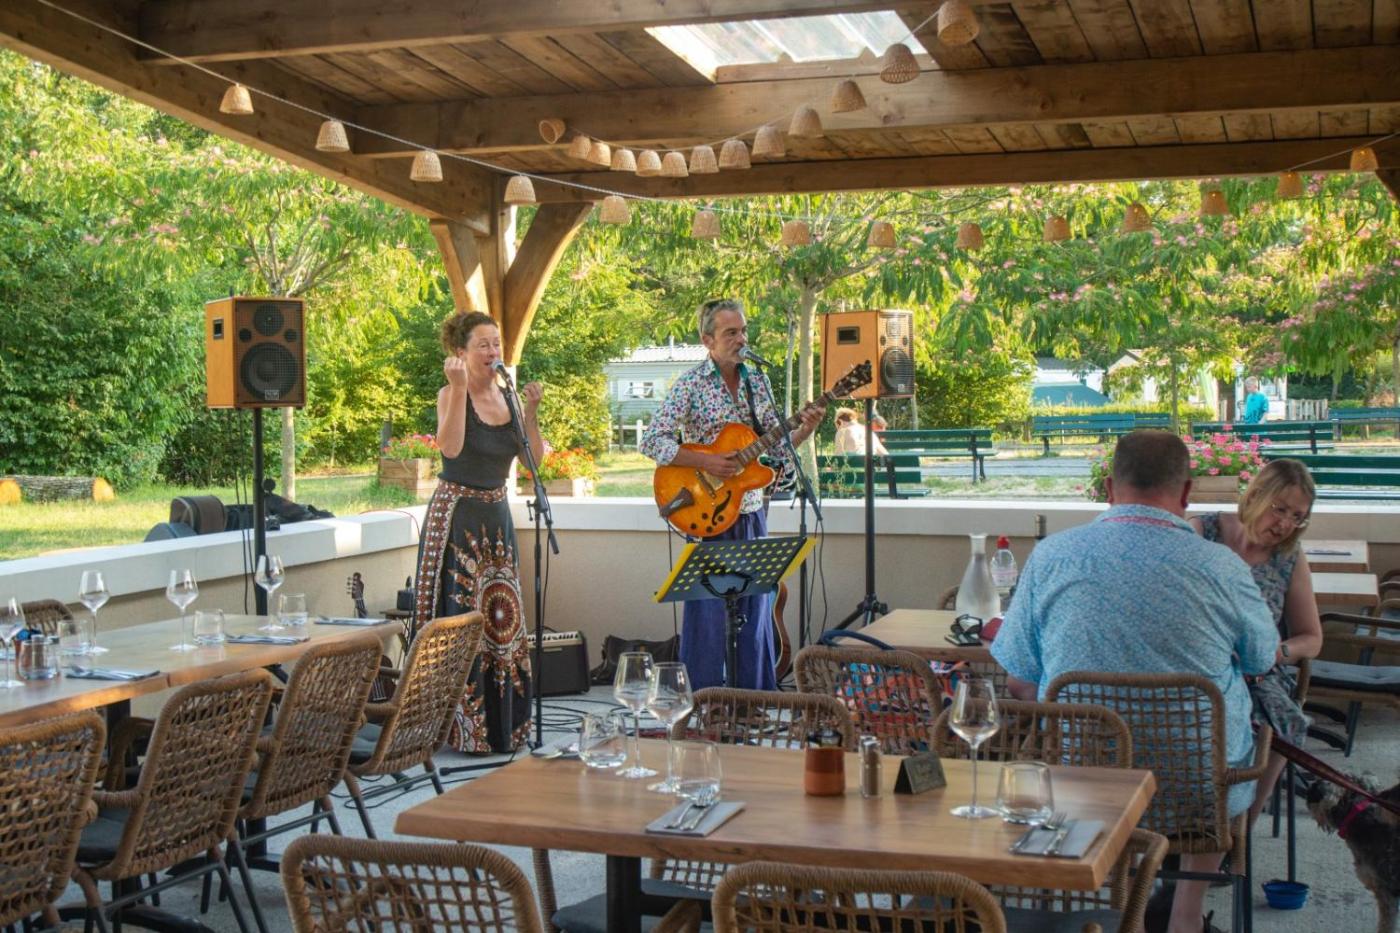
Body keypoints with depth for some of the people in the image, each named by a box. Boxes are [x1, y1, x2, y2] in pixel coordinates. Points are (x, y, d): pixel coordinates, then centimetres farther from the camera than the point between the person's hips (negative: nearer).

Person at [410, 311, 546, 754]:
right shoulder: (451, 395, -10)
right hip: (456, 514, -6)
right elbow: (450, 447, -28)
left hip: (496, 515, 6)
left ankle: (501, 724, 20)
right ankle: (460, 726, 1)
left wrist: (530, 413, -12)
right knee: (460, 615, -6)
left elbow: (534, 459, 1)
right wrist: (459, 388, -31)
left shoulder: (508, 396, 7)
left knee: (500, 613, 9)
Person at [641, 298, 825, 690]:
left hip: (750, 511, 5)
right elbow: (653, 441, -14)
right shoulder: (691, 383, -8)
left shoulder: (757, 382, 9)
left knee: (754, 608, 8)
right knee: (709, 610, -2)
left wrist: (805, 430, -6)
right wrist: (706, 462, -19)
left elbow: (776, 446, 12)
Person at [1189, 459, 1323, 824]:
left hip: (1256, 675, 3)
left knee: (1279, 723, -30)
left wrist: (1278, 652, -6)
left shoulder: (1291, 559, 11)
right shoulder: (1200, 533, 1)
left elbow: (1311, 639, 17)